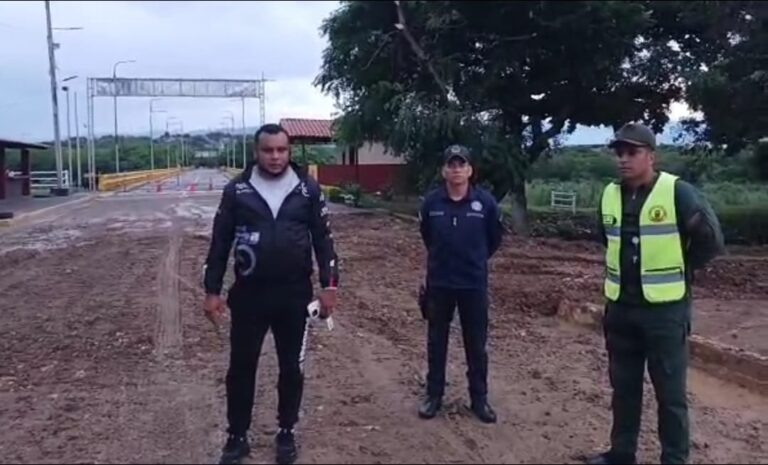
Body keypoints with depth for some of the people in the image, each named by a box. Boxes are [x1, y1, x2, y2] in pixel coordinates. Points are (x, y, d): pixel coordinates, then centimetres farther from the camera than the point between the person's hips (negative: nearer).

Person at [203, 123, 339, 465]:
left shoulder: (308, 189, -1)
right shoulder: (237, 190, -1)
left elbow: (323, 238, 4)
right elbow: (220, 242, 3)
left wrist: (329, 284, -2)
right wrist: (212, 290, 1)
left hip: (295, 294, 0)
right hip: (248, 294, 0)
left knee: (292, 367, 11)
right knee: (241, 367, 9)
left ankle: (286, 433, 30)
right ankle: (237, 437, 26)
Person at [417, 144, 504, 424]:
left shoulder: (485, 202, -9)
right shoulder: (431, 202, -7)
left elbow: (495, 239, 7)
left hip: (474, 284, -1)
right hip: (439, 283, 1)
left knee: (476, 344, 10)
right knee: (436, 342, 12)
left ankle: (479, 399, 24)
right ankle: (434, 396, 26)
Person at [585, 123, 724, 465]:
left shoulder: (678, 193, -12)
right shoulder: (610, 195, 4)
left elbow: (711, 240, -8)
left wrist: (677, 273, 1)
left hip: (665, 309, -5)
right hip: (620, 308, 5)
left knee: (670, 393, 4)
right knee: (623, 388, 15)